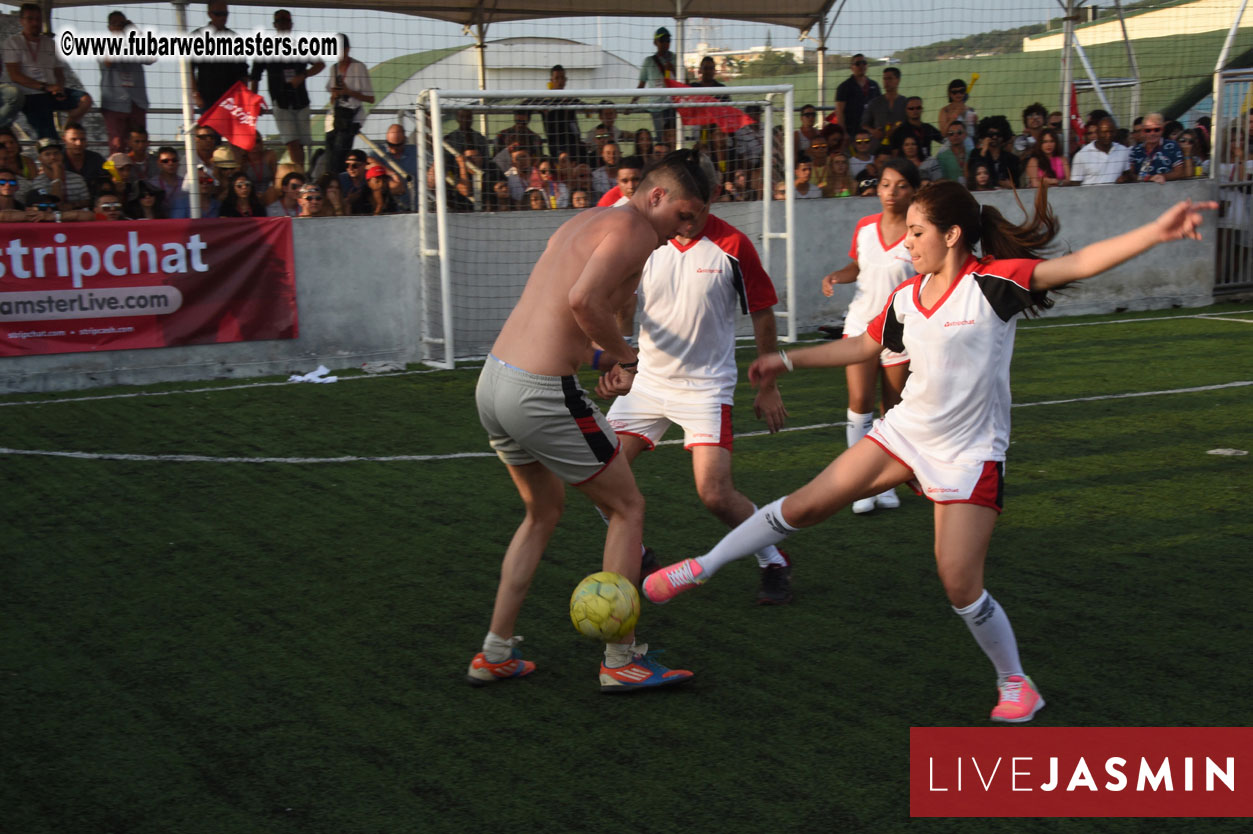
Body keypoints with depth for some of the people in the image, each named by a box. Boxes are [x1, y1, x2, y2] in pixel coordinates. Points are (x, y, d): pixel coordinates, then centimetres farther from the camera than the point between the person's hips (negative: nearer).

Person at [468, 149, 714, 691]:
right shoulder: (634, 228, -8)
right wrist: (625, 356, -8)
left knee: (544, 512, 26)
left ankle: (495, 654, 28)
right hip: (542, 396, -9)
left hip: (493, 381, 9)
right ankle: (621, 661, 14)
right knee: (627, 509, 8)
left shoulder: (585, 221, 20)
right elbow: (583, 299, -24)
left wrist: (601, 359, 10)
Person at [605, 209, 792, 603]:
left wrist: (768, 386, 2)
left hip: (706, 385, -4)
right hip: (647, 381, 4)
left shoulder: (731, 245, -10)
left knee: (715, 493, -15)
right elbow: (623, 308, 5)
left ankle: (774, 564, 11)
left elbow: (762, 315, -1)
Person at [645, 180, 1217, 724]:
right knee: (805, 505, 2)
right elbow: (863, 346, 18)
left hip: (969, 455, -5)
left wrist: (1157, 232, -35)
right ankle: (701, 568, 17)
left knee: (960, 586, -7)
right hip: (904, 433, 5)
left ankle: (1015, 682, 17)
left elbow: (1081, 263, -23)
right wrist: (788, 361, 21)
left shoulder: (994, 282, -15)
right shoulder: (906, 298, 2)